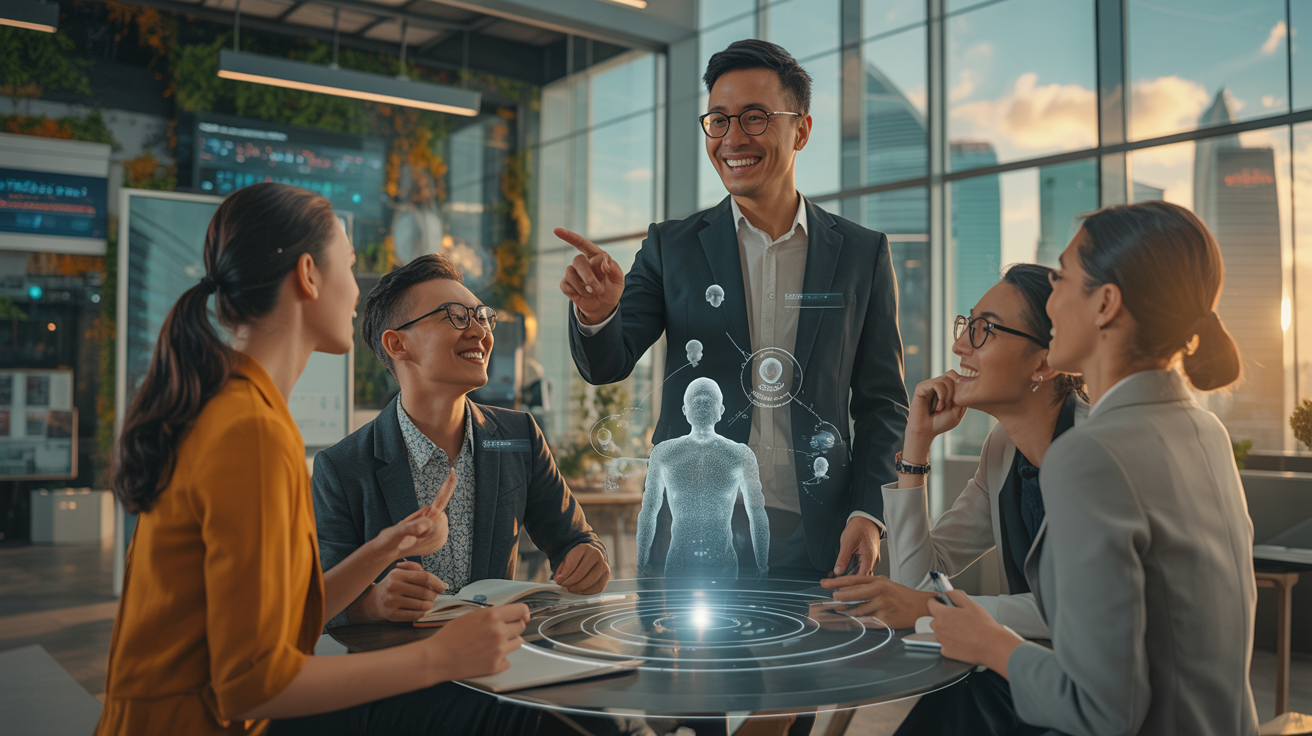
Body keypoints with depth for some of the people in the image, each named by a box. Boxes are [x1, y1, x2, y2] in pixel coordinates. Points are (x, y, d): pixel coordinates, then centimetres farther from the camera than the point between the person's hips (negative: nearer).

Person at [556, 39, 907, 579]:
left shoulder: (862, 253, 5)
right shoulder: (670, 246, 5)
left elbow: (882, 401, 8)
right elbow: (607, 365, -1)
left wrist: (869, 512, -5)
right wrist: (596, 313, -23)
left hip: (815, 543, 1)